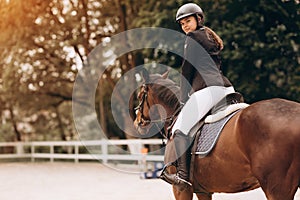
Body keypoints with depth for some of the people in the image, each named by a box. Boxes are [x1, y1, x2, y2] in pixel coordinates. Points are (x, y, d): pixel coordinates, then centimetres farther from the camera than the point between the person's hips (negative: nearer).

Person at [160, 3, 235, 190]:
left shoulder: (193, 38, 4)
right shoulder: (212, 38, 29)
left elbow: (187, 70, 2)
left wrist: (184, 97, 10)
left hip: (207, 89, -9)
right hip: (227, 88, 9)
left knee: (180, 129, -12)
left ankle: (183, 175, -25)